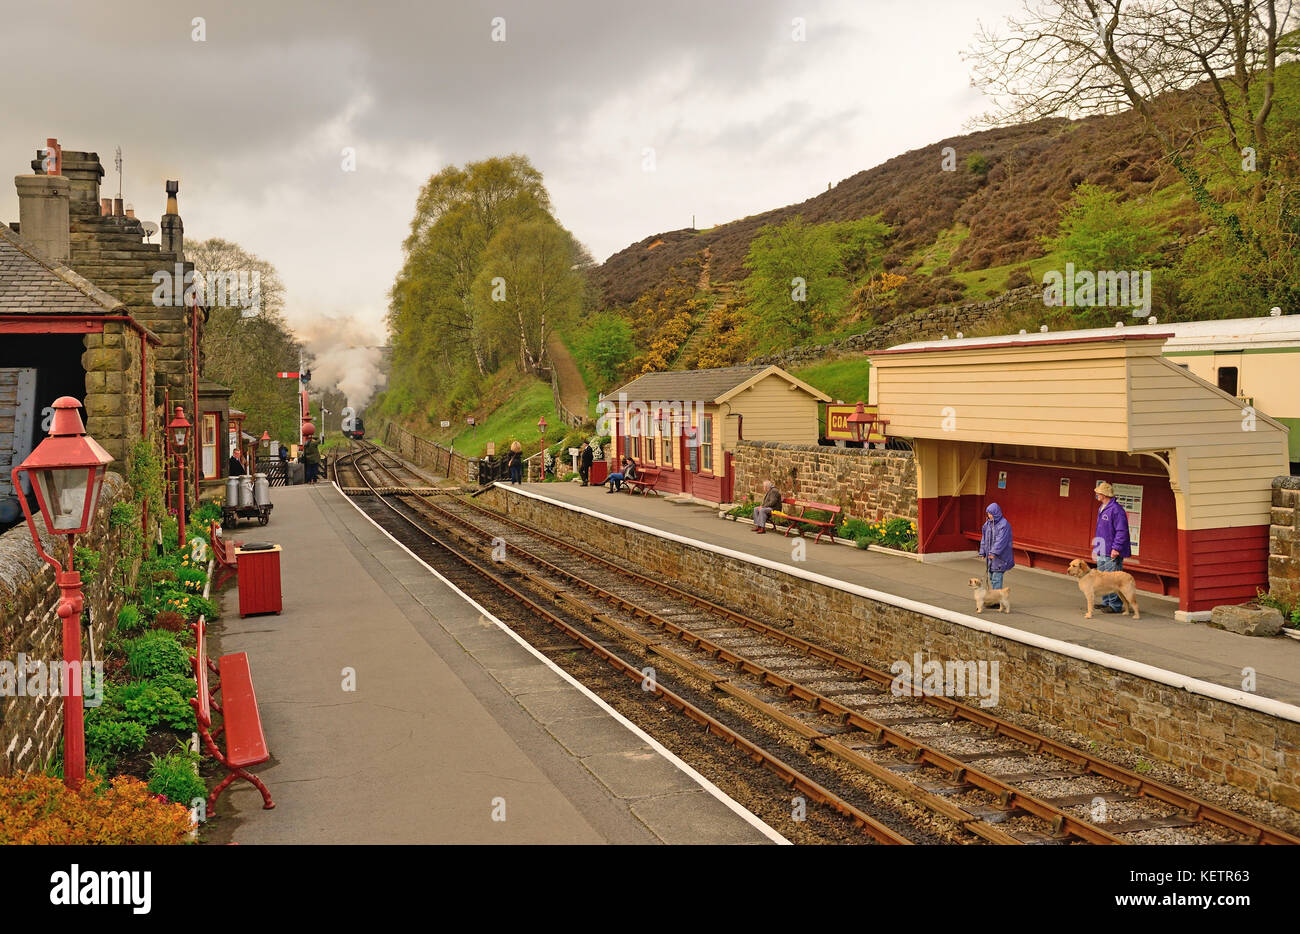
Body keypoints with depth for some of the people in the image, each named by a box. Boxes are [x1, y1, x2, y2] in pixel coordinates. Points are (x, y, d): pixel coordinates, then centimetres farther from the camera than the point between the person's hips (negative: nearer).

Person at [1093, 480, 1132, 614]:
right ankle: (1106, 602, 27)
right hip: (1102, 552, 10)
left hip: (1112, 553, -10)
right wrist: (1097, 545, 22)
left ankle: (1116, 606, -1)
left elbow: (1122, 531, -20)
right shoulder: (1102, 509, 14)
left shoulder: (1116, 509, -18)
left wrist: (1116, 548, -23)